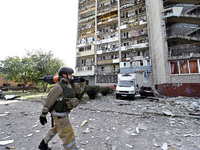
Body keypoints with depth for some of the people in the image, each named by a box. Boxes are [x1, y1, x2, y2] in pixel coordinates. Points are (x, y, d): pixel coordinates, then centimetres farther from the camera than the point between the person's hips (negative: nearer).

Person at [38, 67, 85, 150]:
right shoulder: (58, 87, -24)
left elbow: (80, 89, 9)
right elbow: (48, 101, -18)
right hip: (59, 115, -9)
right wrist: (43, 115, -10)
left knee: (54, 129, 29)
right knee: (68, 134, 1)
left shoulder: (71, 85, 1)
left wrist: (82, 81, -9)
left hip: (64, 113, 10)